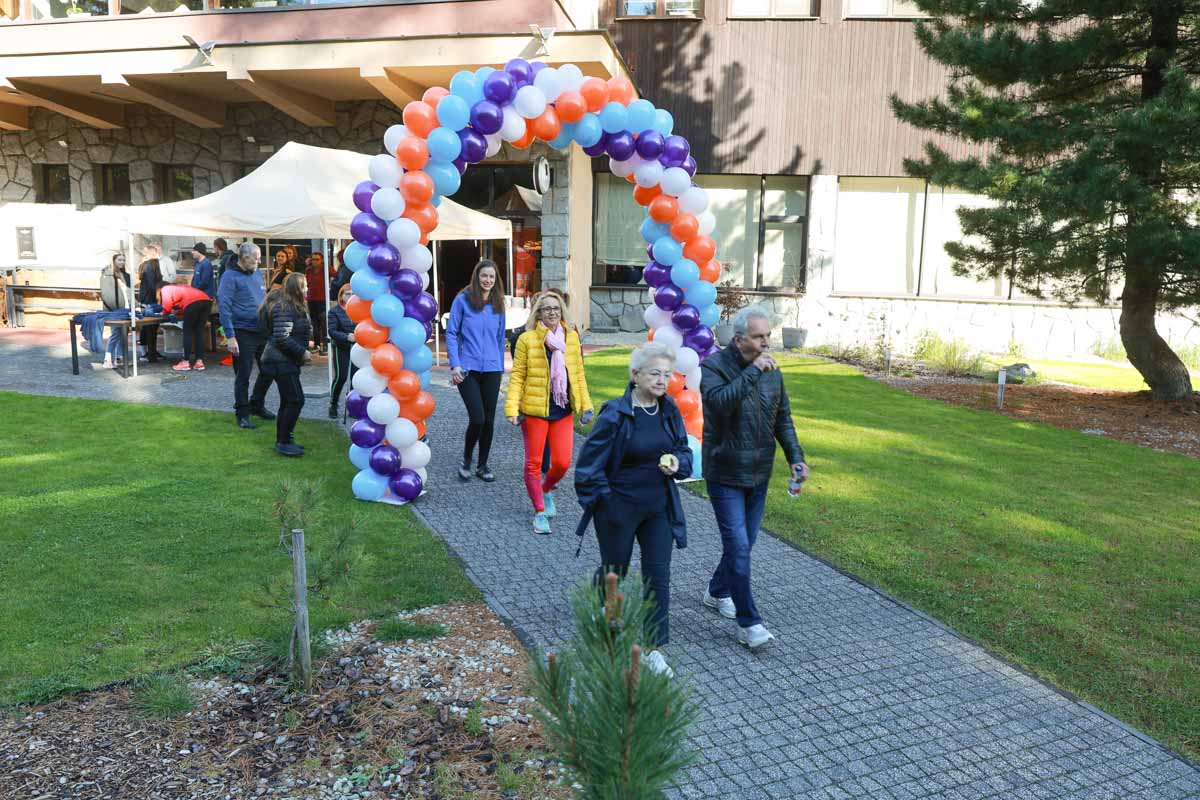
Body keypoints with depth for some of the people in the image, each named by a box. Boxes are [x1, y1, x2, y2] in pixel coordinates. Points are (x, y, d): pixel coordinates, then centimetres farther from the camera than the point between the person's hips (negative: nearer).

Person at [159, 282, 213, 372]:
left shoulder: (165, 289, 19)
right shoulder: (178, 287, 39)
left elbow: (167, 307, 6)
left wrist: (164, 312, 25)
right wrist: (176, 310, 29)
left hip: (193, 302, -7)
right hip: (207, 300, 7)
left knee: (188, 332, 5)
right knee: (199, 331, 13)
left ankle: (186, 362, 9)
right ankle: (199, 362, 10)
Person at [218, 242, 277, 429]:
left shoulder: (257, 274, 12)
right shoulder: (231, 277, -9)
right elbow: (224, 307, -14)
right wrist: (230, 336, -19)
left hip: (263, 331, 7)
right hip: (243, 334, -7)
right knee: (243, 376, 2)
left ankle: (257, 405, 31)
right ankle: (242, 414, 14)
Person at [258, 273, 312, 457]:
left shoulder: (291, 306, 15)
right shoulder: (285, 309, -17)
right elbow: (282, 338, -24)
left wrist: (302, 351, 10)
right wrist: (302, 352, -17)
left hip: (285, 361, 11)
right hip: (282, 361, -11)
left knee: (288, 401, 13)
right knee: (296, 401, -10)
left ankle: (282, 441, 21)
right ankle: (283, 442, -4)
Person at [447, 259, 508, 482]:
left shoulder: (498, 305, 10)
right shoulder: (463, 300, -2)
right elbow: (451, 333, -2)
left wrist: (501, 368, 16)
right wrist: (455, 365, -10)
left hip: (491, 369, 4)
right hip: (468, 369, -4)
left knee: (489, 420, 6)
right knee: (477, 418, -11)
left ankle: (482, 465, 22)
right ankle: (466, 460, 14)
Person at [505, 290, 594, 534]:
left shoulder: (571, 337, 5)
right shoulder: (527, 339, -6)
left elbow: (578, 374, 10)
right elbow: (517, 376, -5)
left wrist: (586, 405, 7)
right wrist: (512, 408, -13)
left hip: (563, 410, 3)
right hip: (535, 410, -3)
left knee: (562, 463, 3)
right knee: (534, 463, 6)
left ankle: (546, 490, 35)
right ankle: (540, 512, 21)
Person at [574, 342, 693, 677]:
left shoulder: (669, 410, 0)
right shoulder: (615, 414, -18)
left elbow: (684, 449, 12)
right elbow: (589, 463, -14)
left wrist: (678, 462, -10)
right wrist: (603, 499, -12)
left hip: (659, 509, 4)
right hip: (618, 509, -4)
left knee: (658, 575, 3)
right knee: (614, 571, 15)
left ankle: (654, 647, 16)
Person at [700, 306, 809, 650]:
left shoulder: (771, 370, 4)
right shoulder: (714, 366, -14)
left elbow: (782, 418, 11)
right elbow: (720, 402, -34)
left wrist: (795, 457, 2)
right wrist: (752, 372, -32)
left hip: (759, 475, 6)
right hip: (725, 475, -6)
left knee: (744, 542, 16)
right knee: (738, 546, -8)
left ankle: (718, 592, 38)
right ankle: (748, 622, 2)